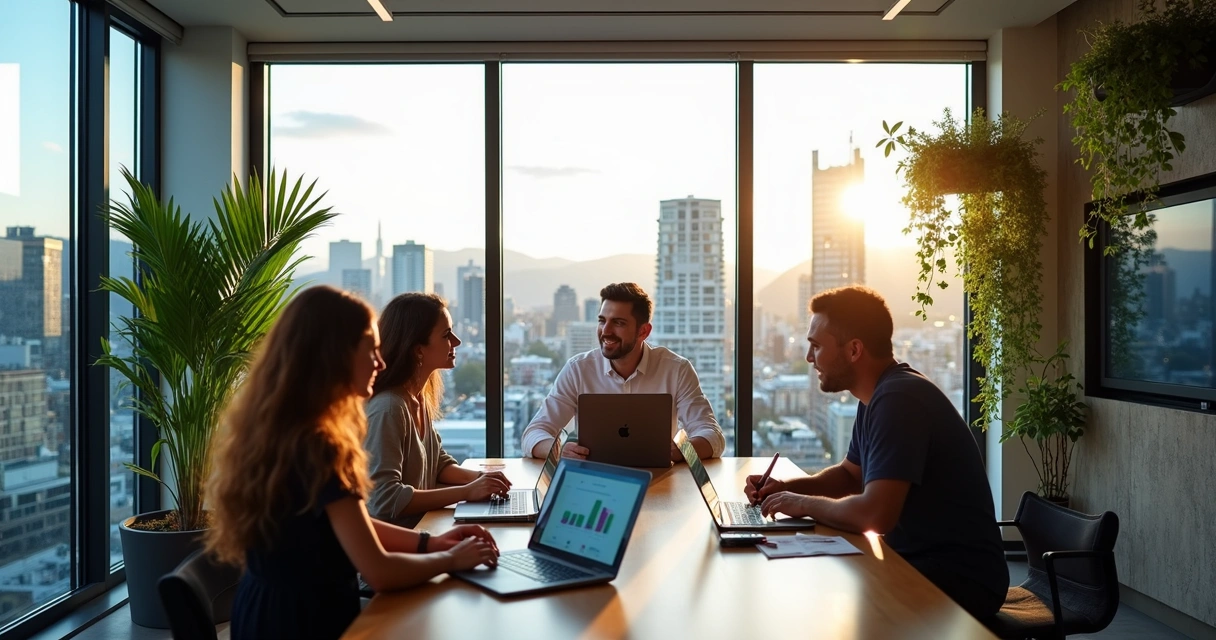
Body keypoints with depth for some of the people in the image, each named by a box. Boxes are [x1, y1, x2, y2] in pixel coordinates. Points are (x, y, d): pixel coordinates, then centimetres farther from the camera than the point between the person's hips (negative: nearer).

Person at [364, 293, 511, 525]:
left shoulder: (420, 397, 4)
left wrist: (478, 478, -3)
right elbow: (386, 499, -26)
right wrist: (466, 492, -23)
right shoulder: (387, 408, -22)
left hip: (423, 527, 8)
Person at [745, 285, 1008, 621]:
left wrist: (803, 504, -15)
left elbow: (875, 514, -32)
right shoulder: (880, 393, 8)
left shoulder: (899, 399, -24)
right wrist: (787, 488, 4)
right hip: (918, 559, 9)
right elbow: (850, 474, 21)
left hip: (961, 577, -9)